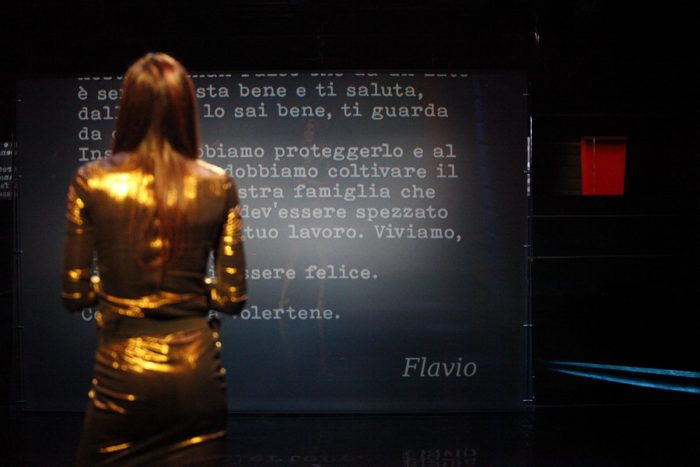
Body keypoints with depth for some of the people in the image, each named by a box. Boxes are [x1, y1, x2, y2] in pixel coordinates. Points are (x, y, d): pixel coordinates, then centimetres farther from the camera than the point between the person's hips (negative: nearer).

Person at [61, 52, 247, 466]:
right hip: (197, 371, 1)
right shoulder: (218, 186, -4)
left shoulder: (91, 182, -6)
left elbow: (75, 294, -2)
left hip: (122, 374, 0)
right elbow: (232, 298, -3)